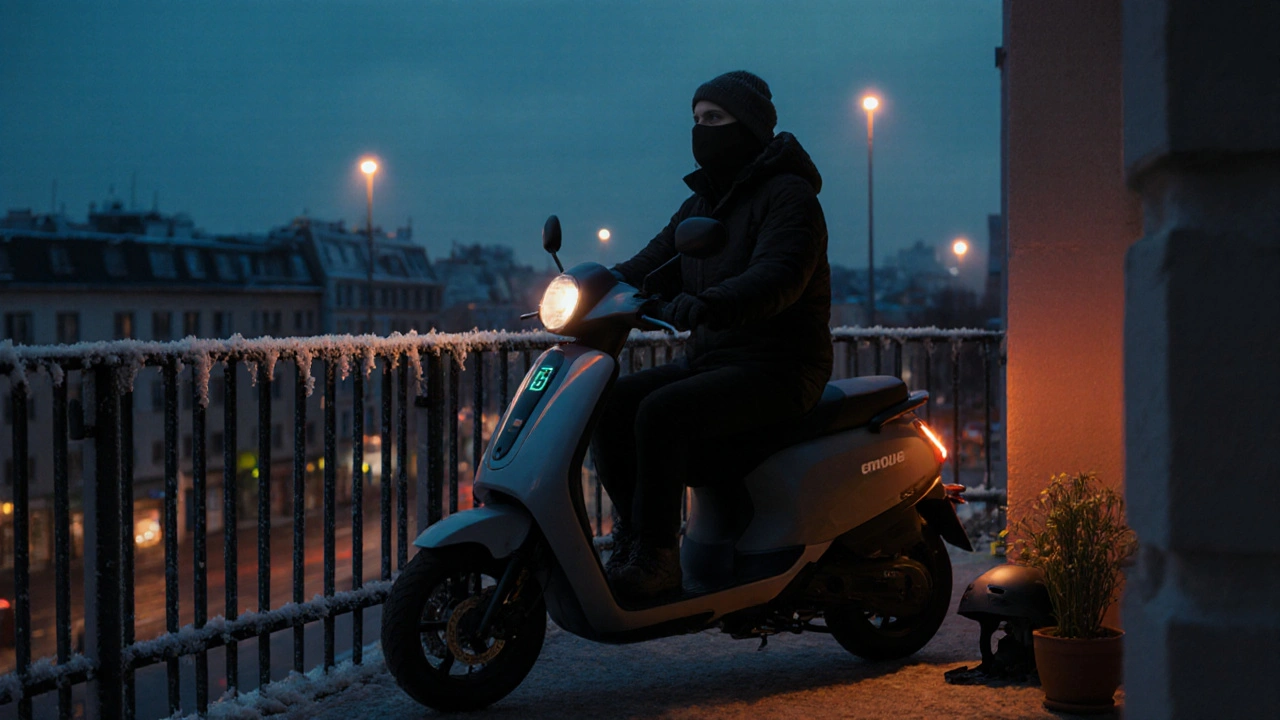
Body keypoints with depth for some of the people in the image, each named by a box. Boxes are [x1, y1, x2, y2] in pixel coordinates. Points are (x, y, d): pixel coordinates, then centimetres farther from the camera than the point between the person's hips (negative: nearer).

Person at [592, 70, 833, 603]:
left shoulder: (788, 195, -9)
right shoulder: (701, 203, 19)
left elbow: (779, 276, -27)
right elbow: (652, 266, 16)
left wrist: (706, 304, -44)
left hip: (776, 369, -9)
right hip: (709, 360, 9)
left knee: (662, 413, -29)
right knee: (609, 403, -10)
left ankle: (655, 558, -23)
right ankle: (632, 531, -5)